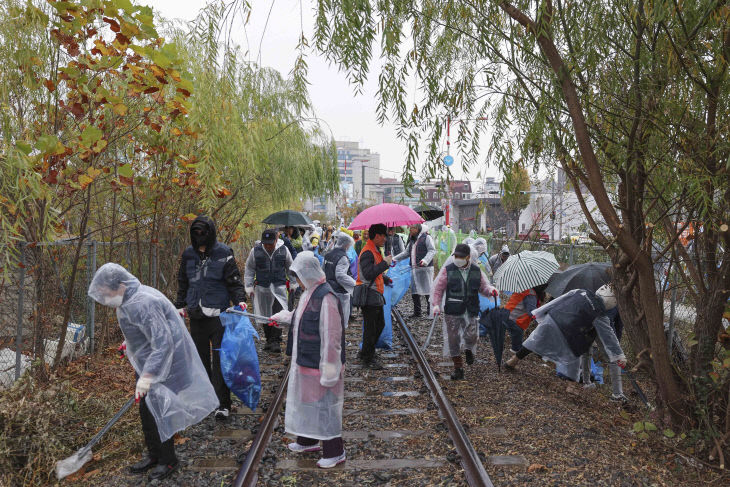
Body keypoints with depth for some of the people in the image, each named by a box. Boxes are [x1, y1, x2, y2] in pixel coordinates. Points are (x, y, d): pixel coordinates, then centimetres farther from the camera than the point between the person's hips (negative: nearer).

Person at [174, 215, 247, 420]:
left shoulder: (224, 253, -4)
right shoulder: (188, 254, 9)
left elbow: (234, 281, -2)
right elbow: (183, 283, 20)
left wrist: (240, 300, -16)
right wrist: (180, 305, 18)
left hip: (218, 313, -4)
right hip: (196, 315, 5)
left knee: (220, 358, -4)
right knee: (200, 357, 13)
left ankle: (222, 403, 1)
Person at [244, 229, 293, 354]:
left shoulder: (283, 250, 0)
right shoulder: (255, 251, -1)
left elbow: (290, 267, 13)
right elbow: (249, 269, 9)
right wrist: (249, 287, 6)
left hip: (279, 287, -1)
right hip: (262, 288, 2)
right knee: (265, 315, 9)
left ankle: (276, 341, -7)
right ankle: (269, 340, 23)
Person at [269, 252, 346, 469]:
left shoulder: (326, 298, -25)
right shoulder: (309, 293, 5)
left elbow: (330, 337, -25)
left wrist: (328, 370, -23)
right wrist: (281, 316, 36)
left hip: (319, 363, -10)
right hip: (305, 361, 10)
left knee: (324, 404, 2)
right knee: (305, 399, 21)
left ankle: (335, 452, 17)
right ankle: (307, 441, 39)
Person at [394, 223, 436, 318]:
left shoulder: (426, 237, -5)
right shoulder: (412, 241, 19)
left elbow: (432, 251, -13)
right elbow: (406, 253, 24)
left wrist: (425, 260, -28)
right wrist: (394, 259, 16)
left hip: (425, 268, -8)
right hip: (414, 269, 8)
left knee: (427, 290, -5)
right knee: (414, 291, 9)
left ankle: (430, 311, 5)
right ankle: (417, 312, 18)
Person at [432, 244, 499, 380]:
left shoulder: (476, 271, 6)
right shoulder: (447, 270, -1)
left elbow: (484, 286, 14)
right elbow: (438, 288, 3)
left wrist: (490, 290, -8)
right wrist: (436, 304, -6)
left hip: (471, 312, 1)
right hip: (452, 312, -1)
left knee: (471, 336, -6)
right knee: (453, 339, 2)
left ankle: (469, 350, 32)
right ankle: (458, 368, 17)